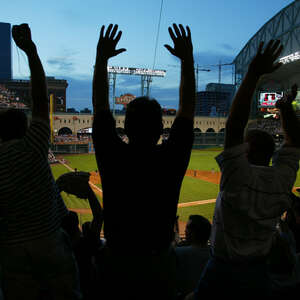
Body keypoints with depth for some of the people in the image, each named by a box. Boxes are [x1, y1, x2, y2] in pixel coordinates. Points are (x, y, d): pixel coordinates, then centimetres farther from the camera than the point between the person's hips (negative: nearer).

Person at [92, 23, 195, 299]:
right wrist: (187, 59, -8)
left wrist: (101, 58, -5)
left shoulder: (113, 158, -22)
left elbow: (100, 106, -10)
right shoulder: (171, 160, -23)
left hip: (117, 258, 1)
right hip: (159, 261, 0)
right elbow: (187, 110, -13)